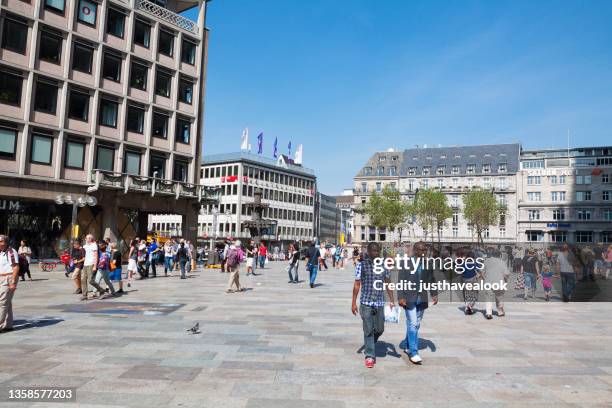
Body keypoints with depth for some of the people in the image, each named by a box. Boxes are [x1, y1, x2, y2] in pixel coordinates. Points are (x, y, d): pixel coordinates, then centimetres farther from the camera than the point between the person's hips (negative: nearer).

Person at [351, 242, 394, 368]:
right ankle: (369, 356, 12)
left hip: (380, 303, 3)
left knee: (379, 329, 10)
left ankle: (369, 346, 37)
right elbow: (357, 285, -2)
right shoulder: (361, 265, -4)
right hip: (366, 302, -3)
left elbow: (388, 284, 11)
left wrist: (391, 301, 5)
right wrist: (353, 303, -4)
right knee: (368, 330, 0)